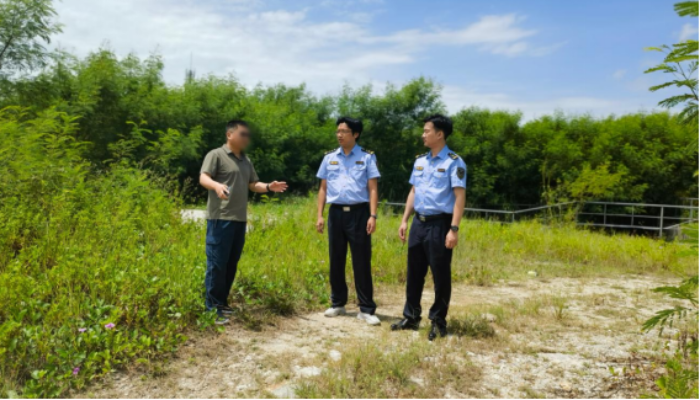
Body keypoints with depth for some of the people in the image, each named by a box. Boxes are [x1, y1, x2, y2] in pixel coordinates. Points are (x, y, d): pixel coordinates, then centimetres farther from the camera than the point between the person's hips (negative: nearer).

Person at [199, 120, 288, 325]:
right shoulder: (216, 155, -3)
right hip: (220, 218, -7)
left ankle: (223, 303, 22)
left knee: (231, 264, 11)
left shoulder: (246, 161, 19)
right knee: (217, 264, -5)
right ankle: (213, 307, 2)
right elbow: (203, 178, -14)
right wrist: (217, 185, -35)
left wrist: (269, 187, 5)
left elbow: (252, 185, 23)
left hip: (239, 219, 7)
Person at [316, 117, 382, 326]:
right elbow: (323, 189, 12)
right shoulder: (329, 158, 10)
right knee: (336, 261, 10)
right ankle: (338, 304, 24)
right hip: (336, 213, 3)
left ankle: (366, 309, 6)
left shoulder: (367, 157, 1)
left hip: (359, 213, -3)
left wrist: (373, 216, -11)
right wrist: (320, 215, 5)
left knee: (362, 262, -1)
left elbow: (373, 189, -2)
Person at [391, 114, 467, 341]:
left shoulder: (454, 162, -8)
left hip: (439, 224, -6)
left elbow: (460, 197, -14)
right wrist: (405, 221, 13)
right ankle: (411, 317, 25)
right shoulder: (420, 161, 13)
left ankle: (438, 321, 17)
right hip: (419, 223, 7)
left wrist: (454, 229, -21)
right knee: (414, 273, 12)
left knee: (441, 275, 3)